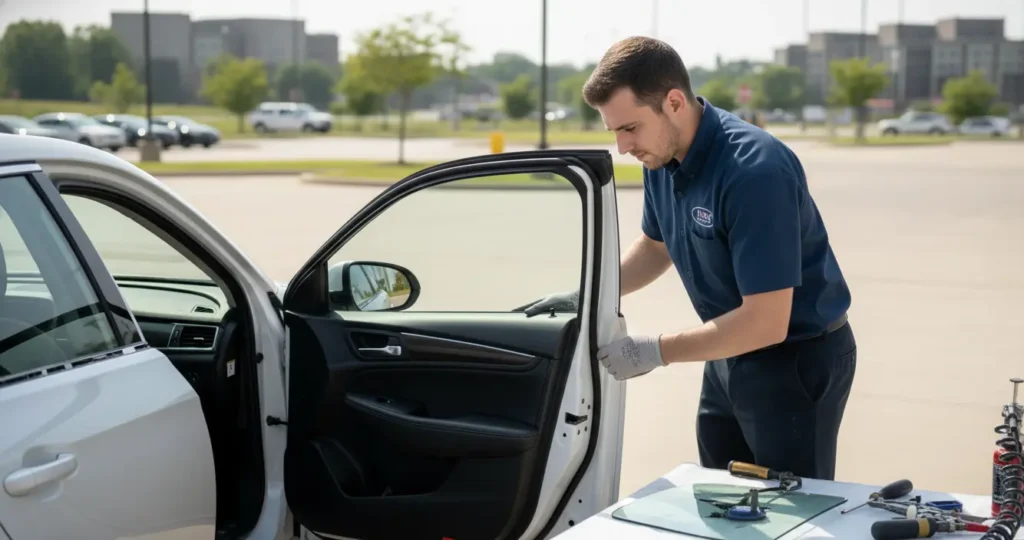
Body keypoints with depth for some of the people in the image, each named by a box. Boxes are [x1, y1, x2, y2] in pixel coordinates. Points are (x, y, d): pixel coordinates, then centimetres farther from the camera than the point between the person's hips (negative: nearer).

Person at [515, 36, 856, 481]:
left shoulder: (756, 169, -30)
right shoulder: (663, 156, -4)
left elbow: (766, 323, -30)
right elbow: (655, 245, 16)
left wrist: (656, 351, -23)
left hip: (797, 358, -8)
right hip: (733, 351, 8)